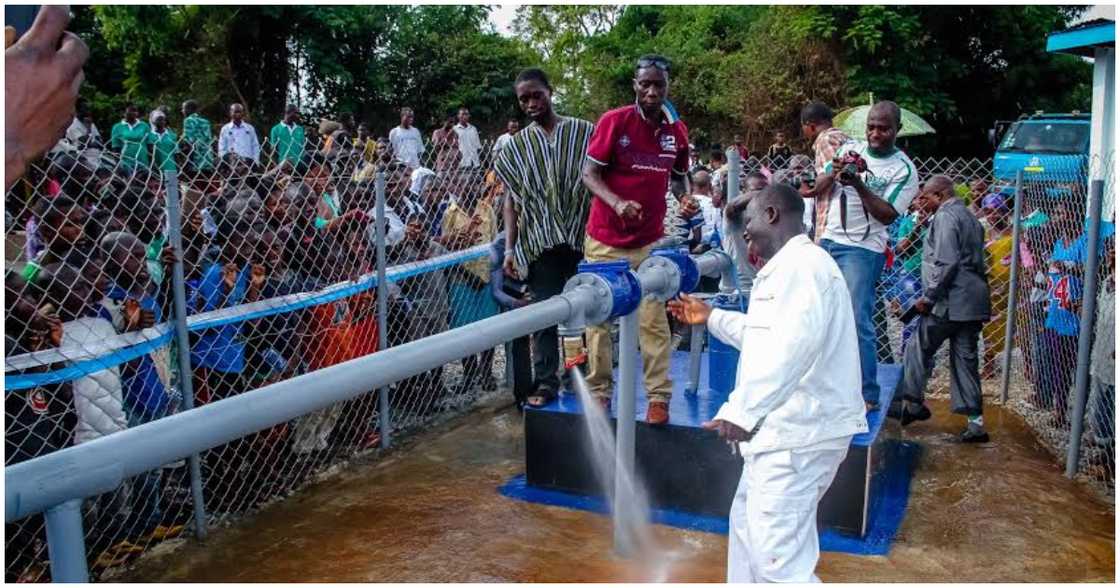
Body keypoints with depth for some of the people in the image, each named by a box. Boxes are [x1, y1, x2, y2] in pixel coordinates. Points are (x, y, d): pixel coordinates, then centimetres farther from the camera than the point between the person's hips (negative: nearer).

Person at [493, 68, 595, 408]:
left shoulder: (585, 133, 5)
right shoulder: (516, 146, 11)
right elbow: (511, 199, 10)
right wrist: (509, 248, 3)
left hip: (585, 239, -1)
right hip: (540, 243, 1)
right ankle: (546, 383, 8)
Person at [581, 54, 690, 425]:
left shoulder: (678, 131, 3)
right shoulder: (613, 121, -9)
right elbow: (588, 174, -9)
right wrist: (616, 202, -26)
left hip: (650, 241, 2)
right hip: (605, 239, -2)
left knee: (653, 320, -2)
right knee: (599, 317, 6)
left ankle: (659, 396, 7)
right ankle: (599, 391, 20)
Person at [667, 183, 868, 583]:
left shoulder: (802, 265, -15)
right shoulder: (787, 268, 21)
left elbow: (794, 343, -30)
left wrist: (743, 411, -32)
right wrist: (711, 318, 36)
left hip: (799, 433, -12)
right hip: (786, 430, 12)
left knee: (779, 559, -12)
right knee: (747, 523, 26)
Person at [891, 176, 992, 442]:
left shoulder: (945, 216, -10)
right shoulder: (970, 218, 21)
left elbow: (945, 263, -20)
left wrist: (928, 297, -15)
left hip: (949, 302, -9)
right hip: (973, 301, 9)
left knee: (919, 350, 5)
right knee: (966, 358, 9)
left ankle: (911, 403, 13)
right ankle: (975, 420, 8)